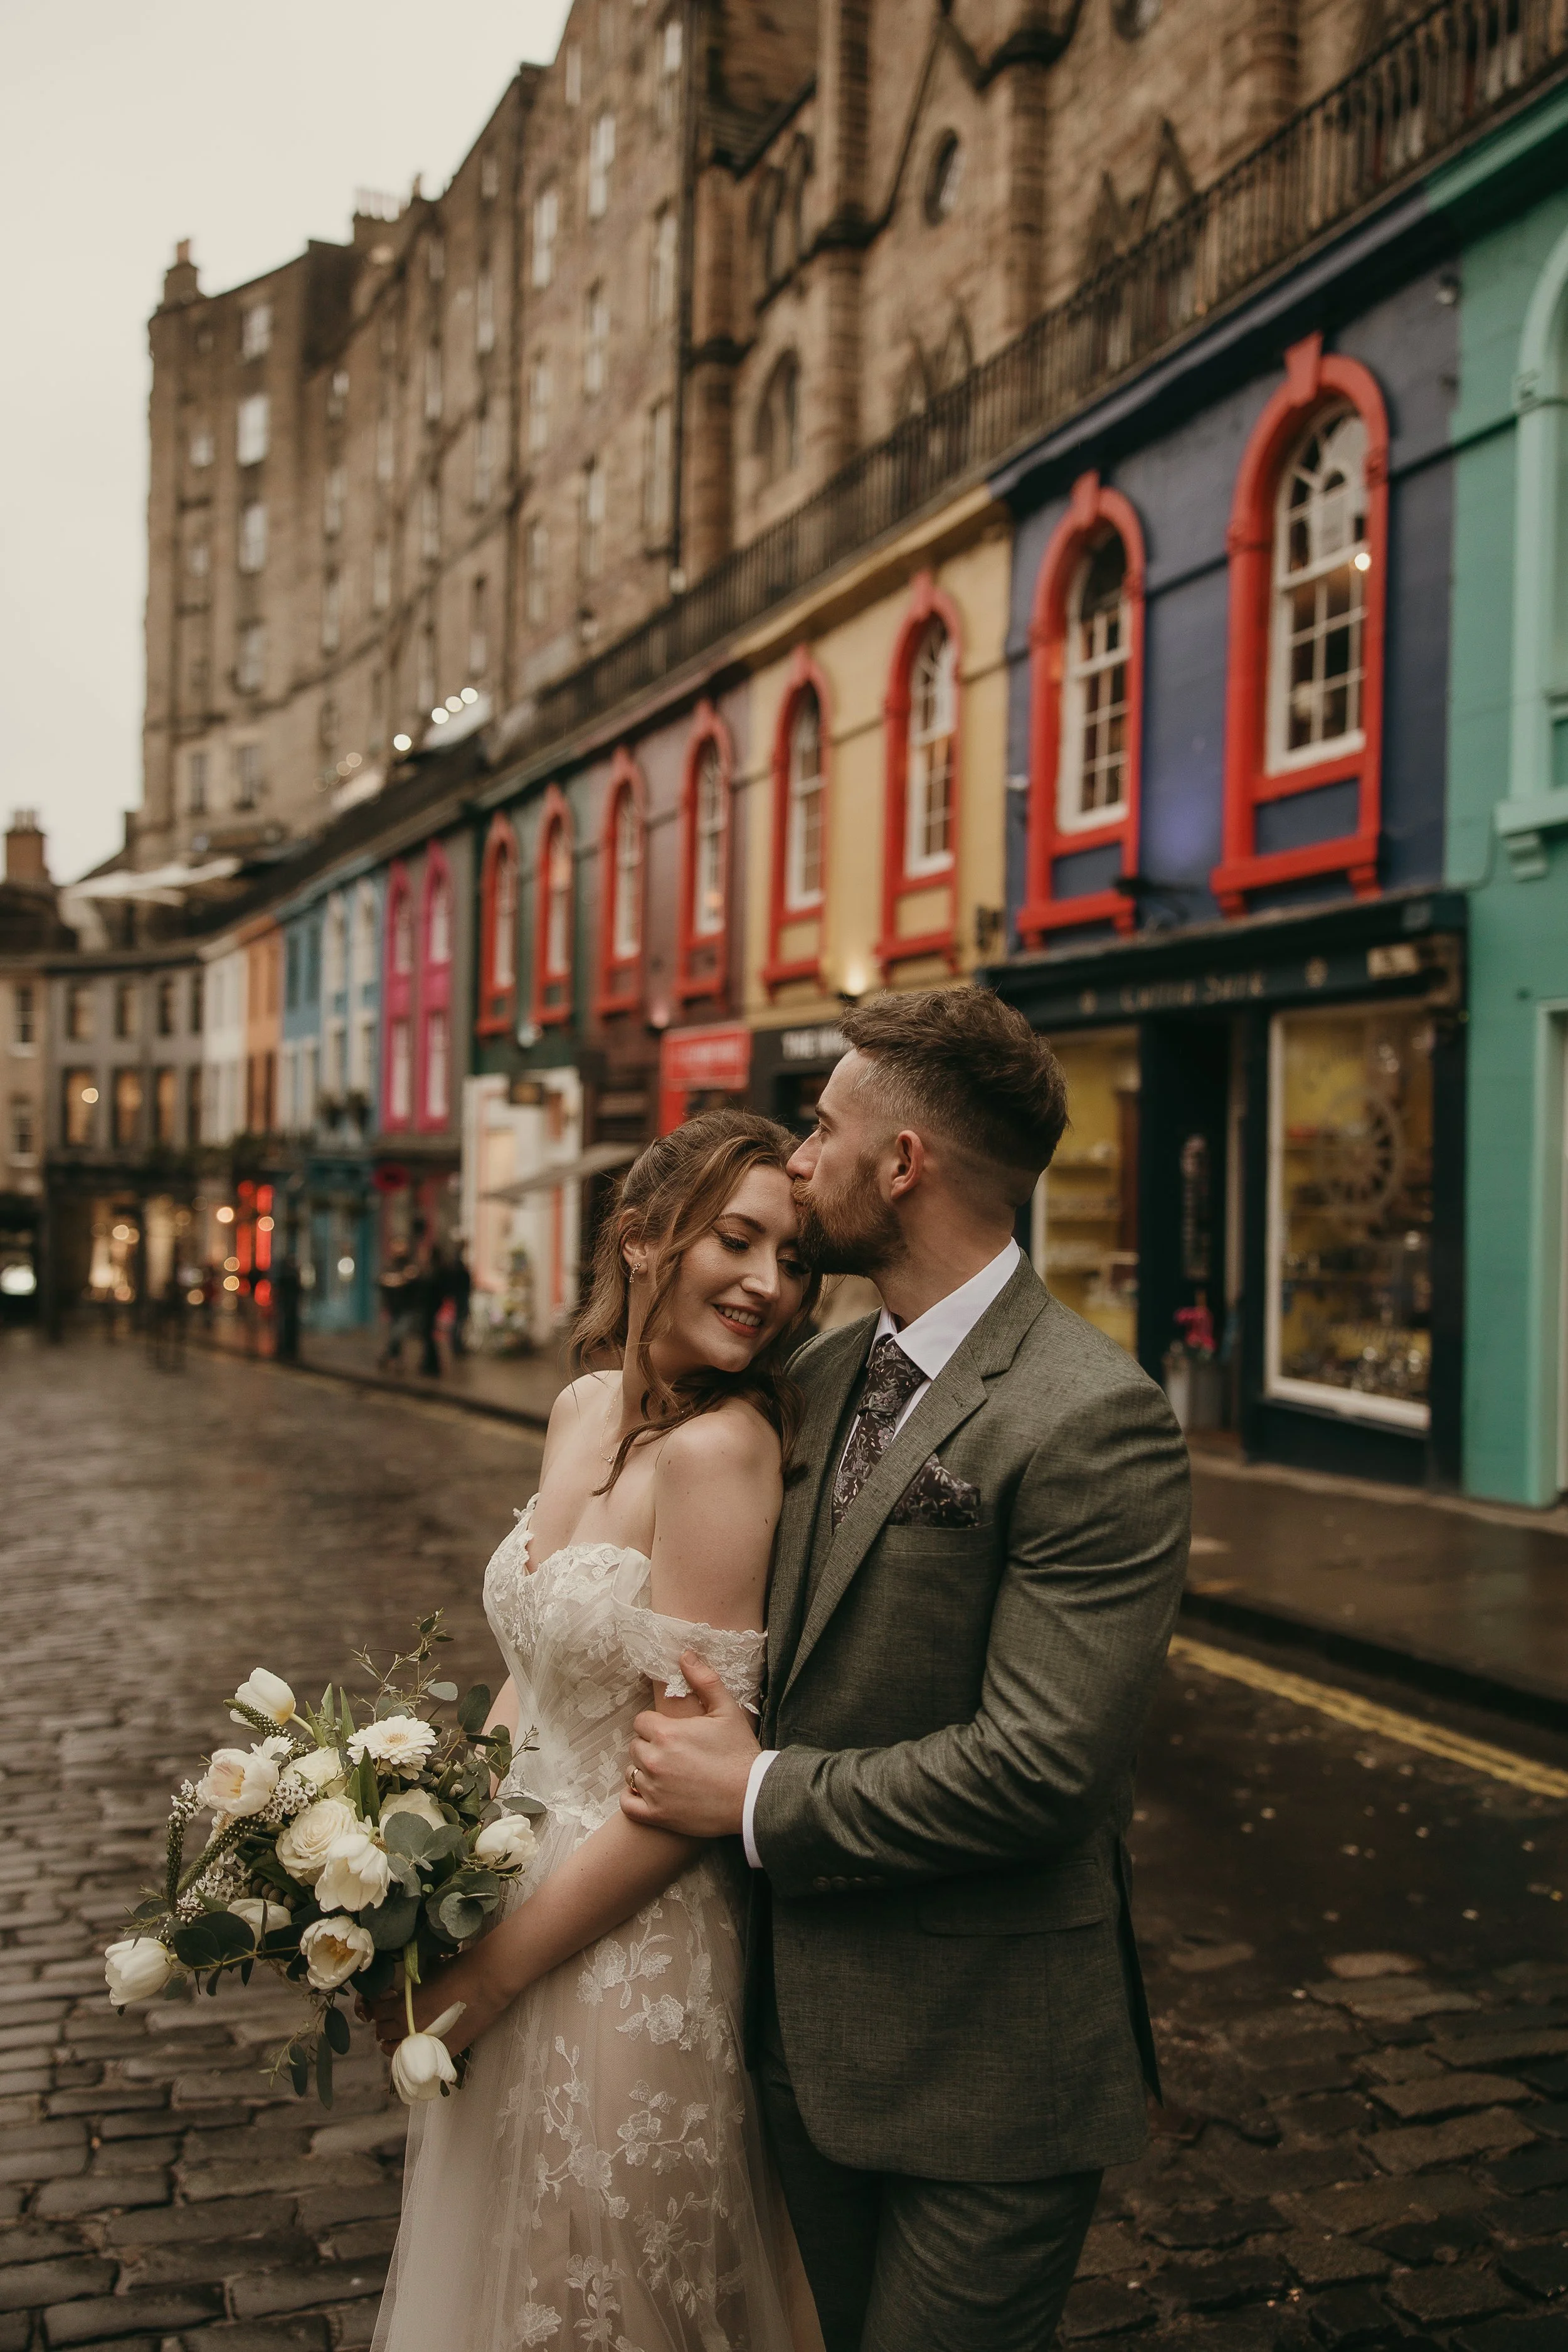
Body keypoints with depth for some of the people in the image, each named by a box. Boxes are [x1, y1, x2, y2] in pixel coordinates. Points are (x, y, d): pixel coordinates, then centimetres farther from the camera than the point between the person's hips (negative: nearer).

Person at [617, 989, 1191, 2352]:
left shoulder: (1091, 1420, -22)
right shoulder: (826, 1375, 4)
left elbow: (1041, 1764, -26)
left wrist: (759, 1796, -16)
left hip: (983, 2061, -8)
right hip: (811, 2019, 8)